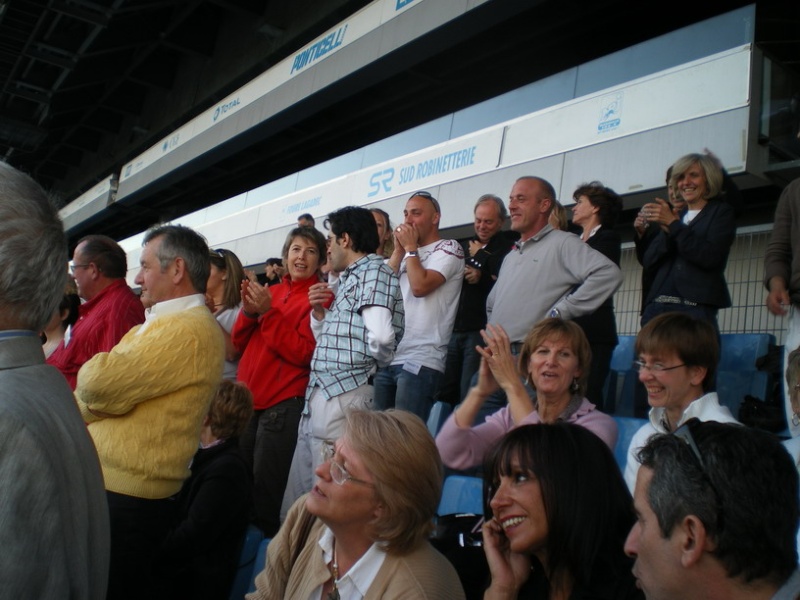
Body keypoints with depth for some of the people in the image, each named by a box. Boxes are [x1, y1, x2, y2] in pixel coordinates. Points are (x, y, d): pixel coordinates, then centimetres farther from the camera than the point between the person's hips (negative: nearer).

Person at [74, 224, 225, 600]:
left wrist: (90, 372, -4)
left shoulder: (189, 330, -19)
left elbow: (100, 384, -25)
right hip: (105, 486, 10)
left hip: (125, 501, -10)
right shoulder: (160, 325, 17)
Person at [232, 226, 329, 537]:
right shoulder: (271, 292, 12)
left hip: (284, 403, -6)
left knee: (265, 490, 3)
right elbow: (239, 343, 11)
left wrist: (268, 313, -19)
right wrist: (249, 311, -8)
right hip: (248, 398, 6)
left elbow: (303, 353, -16)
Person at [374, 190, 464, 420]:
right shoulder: (408, 253, 22)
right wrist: (399, 249, 7)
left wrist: (410, 247, -3)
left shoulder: (449, 248, -1)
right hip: (387, 357, 8)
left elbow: (420, 286, -16)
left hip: (420, 361, -7)